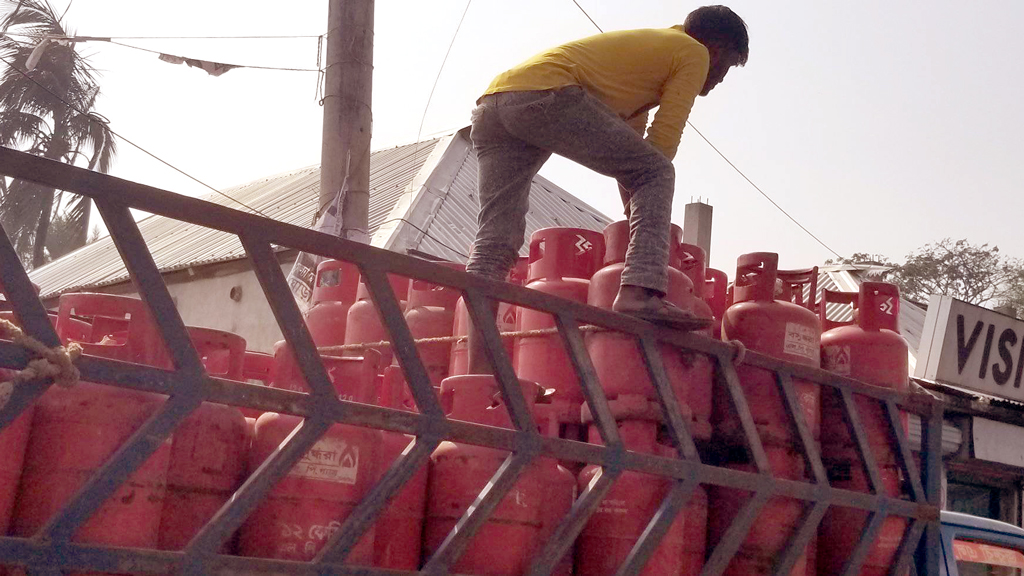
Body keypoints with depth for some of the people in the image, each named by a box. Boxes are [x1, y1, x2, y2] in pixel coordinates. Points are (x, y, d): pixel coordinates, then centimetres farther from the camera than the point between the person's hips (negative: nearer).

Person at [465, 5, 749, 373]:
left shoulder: (648, 46, 38)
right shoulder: (694, 53, 12)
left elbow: (628, 142, 39)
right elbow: (663, 140, 4)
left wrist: (635, 214, 36)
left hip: (491, 103, 9)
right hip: (545, 94, -9)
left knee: (495, 241, 2)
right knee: (656, 173, -2)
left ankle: (477, 369, -3)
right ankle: (639, 291, -17)